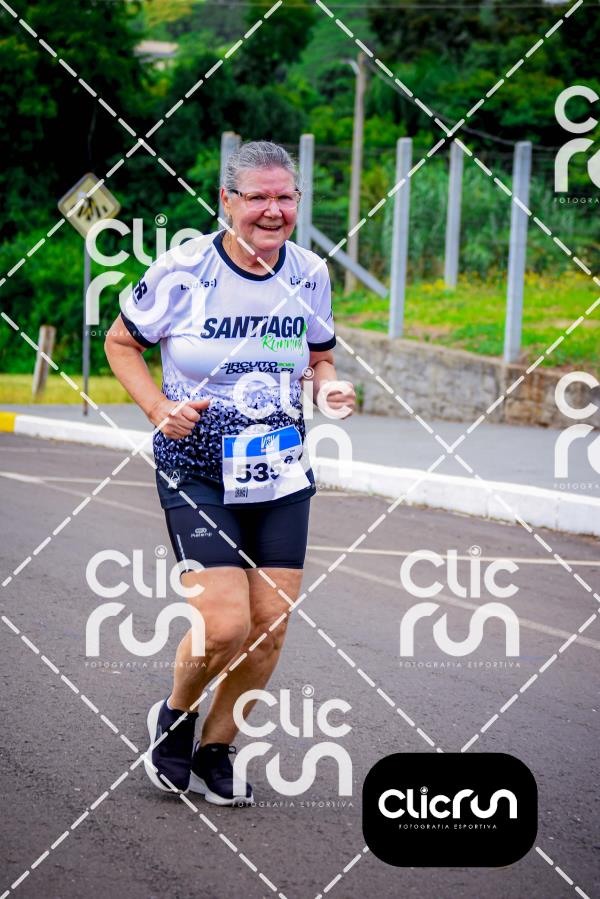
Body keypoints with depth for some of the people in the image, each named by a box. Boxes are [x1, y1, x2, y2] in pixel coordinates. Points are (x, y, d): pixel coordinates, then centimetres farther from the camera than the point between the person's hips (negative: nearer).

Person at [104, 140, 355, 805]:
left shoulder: (309, 274, 1)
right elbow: (121, 342, 2)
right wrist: (159, 408, -13)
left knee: (270, 625, 1)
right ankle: (175, 716, 17)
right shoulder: (183, 269, -11)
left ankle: (215, 751, 22)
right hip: (197, 472, -4)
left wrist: (329, 386, -5)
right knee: (224, 625, -15)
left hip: (281, 475, 4)